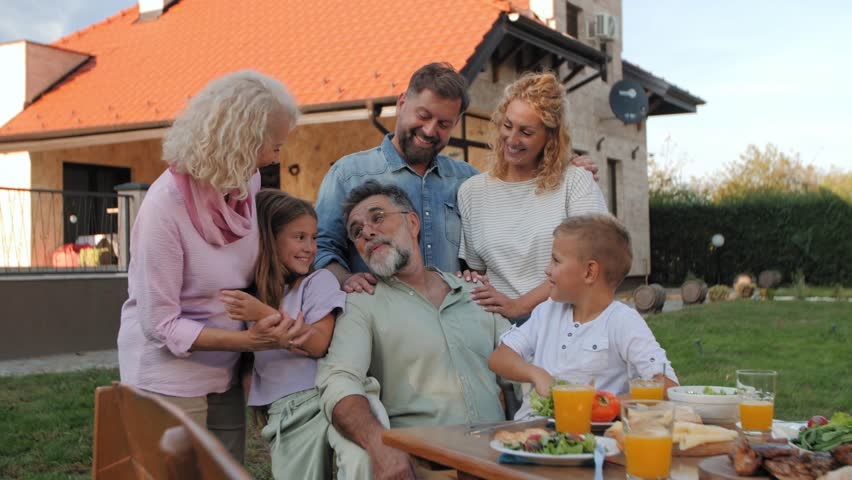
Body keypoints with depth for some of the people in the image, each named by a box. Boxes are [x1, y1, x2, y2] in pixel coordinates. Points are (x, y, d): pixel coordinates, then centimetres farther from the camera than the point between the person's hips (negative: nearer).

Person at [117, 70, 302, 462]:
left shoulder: (248, 182, -6)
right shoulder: (165, 205, -24)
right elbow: (161, 325, -21)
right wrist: (248, 340, -29)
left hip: (224, 375, 6)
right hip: (169, 376, -6)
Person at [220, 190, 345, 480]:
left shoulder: (319, 280, 2)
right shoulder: (252, 291, 14)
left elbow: (320, 345, -10)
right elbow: (252, 358, 11)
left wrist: (264, 313, -19)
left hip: (313, 404, -3)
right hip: (278, 413, 4)